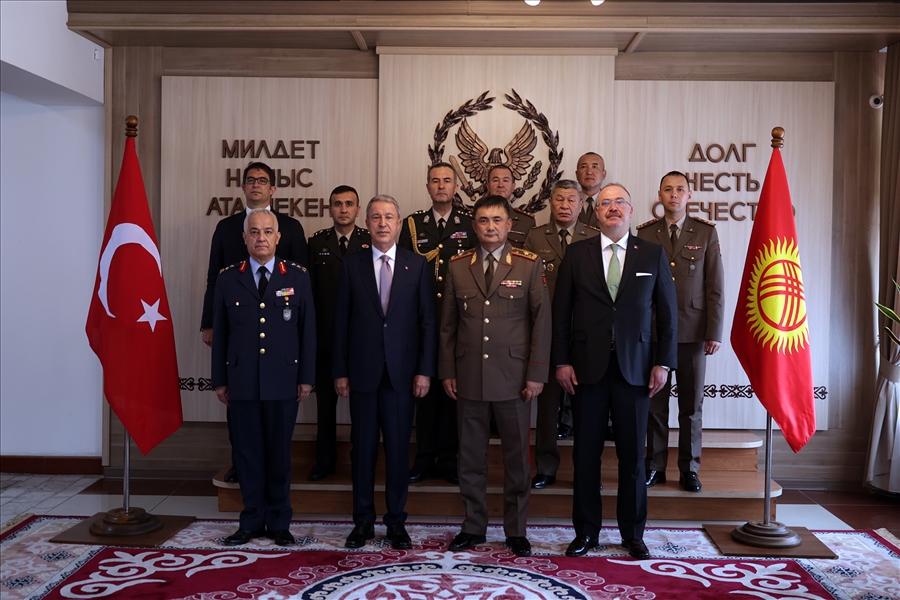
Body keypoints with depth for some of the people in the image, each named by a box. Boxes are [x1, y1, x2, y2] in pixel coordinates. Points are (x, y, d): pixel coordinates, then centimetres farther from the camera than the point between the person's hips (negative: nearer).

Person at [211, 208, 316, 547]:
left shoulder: (297, 277, 3)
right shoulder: (228, 279, 6)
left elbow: (307, 329, 2)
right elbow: (220, 332, 7)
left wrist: (306, 377, -1)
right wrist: (219, 380, 5)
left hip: (283, 380, -1)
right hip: (242, 380, 1)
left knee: (280, 452, 7)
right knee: (248, 452, 7)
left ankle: (279, 522, 20)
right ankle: (251, 521, 21)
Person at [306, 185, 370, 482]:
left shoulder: (371, 241, 0)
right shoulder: (317, 243, 5)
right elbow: (309, 290, 3)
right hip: (326, 336, 2)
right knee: (325, 401, 11)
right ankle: (325, 460, 24)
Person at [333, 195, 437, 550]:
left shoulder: (417, 265, 3)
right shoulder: (351, 265, 4)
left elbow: (427, 321, 1)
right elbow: (341, 322, 3)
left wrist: (425, 370, -5)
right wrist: (340, 371, -1)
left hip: (402, 372, 0)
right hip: (363, 372, 0)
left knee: (398, 448, 6)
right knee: (363, 448, 8)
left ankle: (396, 521, 19)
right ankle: (363, 520, 22)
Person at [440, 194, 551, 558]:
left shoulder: (529, 265, 0)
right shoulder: (457, 266, 7)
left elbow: (542, 321, -1)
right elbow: (448, 323, 9)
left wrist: (536, 374, -6)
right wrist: (447, 371, 5)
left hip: (513, 376, -2)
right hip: (468, 377, 2)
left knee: (517, 456, 7)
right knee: (471, 456, 9)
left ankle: (516, 530, 21)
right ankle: (473, 526, 24)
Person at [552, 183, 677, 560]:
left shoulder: (652, 255, 6)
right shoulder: (577, 254, 5)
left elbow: (668, 314, 6)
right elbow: (560, 313, 4)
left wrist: (663, 362, -2)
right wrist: (561, 361, -2)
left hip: (634, 369, 0)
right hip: (587, 369, 0)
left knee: (632, 455, 7)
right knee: (586, 454, 7)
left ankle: (633, 534, 23)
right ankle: (586, 532, 20)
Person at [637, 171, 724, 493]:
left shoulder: (706, 232, 4)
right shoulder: (644, 233, 5)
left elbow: (715, 286, 1)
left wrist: (715, 332, -4)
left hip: (693, 331, 0)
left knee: (692, 405, 6)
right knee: (655, 402, 6)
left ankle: (689, 469, 18)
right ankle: (655, 466, 17)